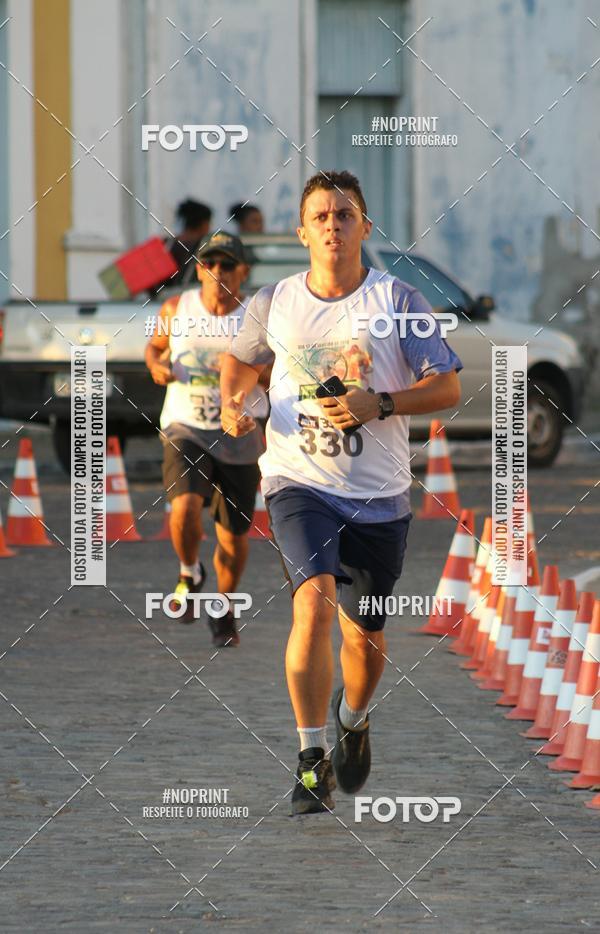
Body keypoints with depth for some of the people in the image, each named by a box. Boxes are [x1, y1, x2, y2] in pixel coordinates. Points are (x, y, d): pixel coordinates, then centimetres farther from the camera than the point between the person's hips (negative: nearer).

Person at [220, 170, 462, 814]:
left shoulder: (397, 300, -3)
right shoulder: (274, 303, 2)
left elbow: (448, 387, -3)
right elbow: (241, 359, 23)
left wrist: (378, 404, -17)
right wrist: (231, 403, 2)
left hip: (379, 495, 1)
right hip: (299, 483, -1)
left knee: (365, 634, 11)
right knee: (314, 600, -24)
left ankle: (353, 721, 45)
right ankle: (312, 759, -19)